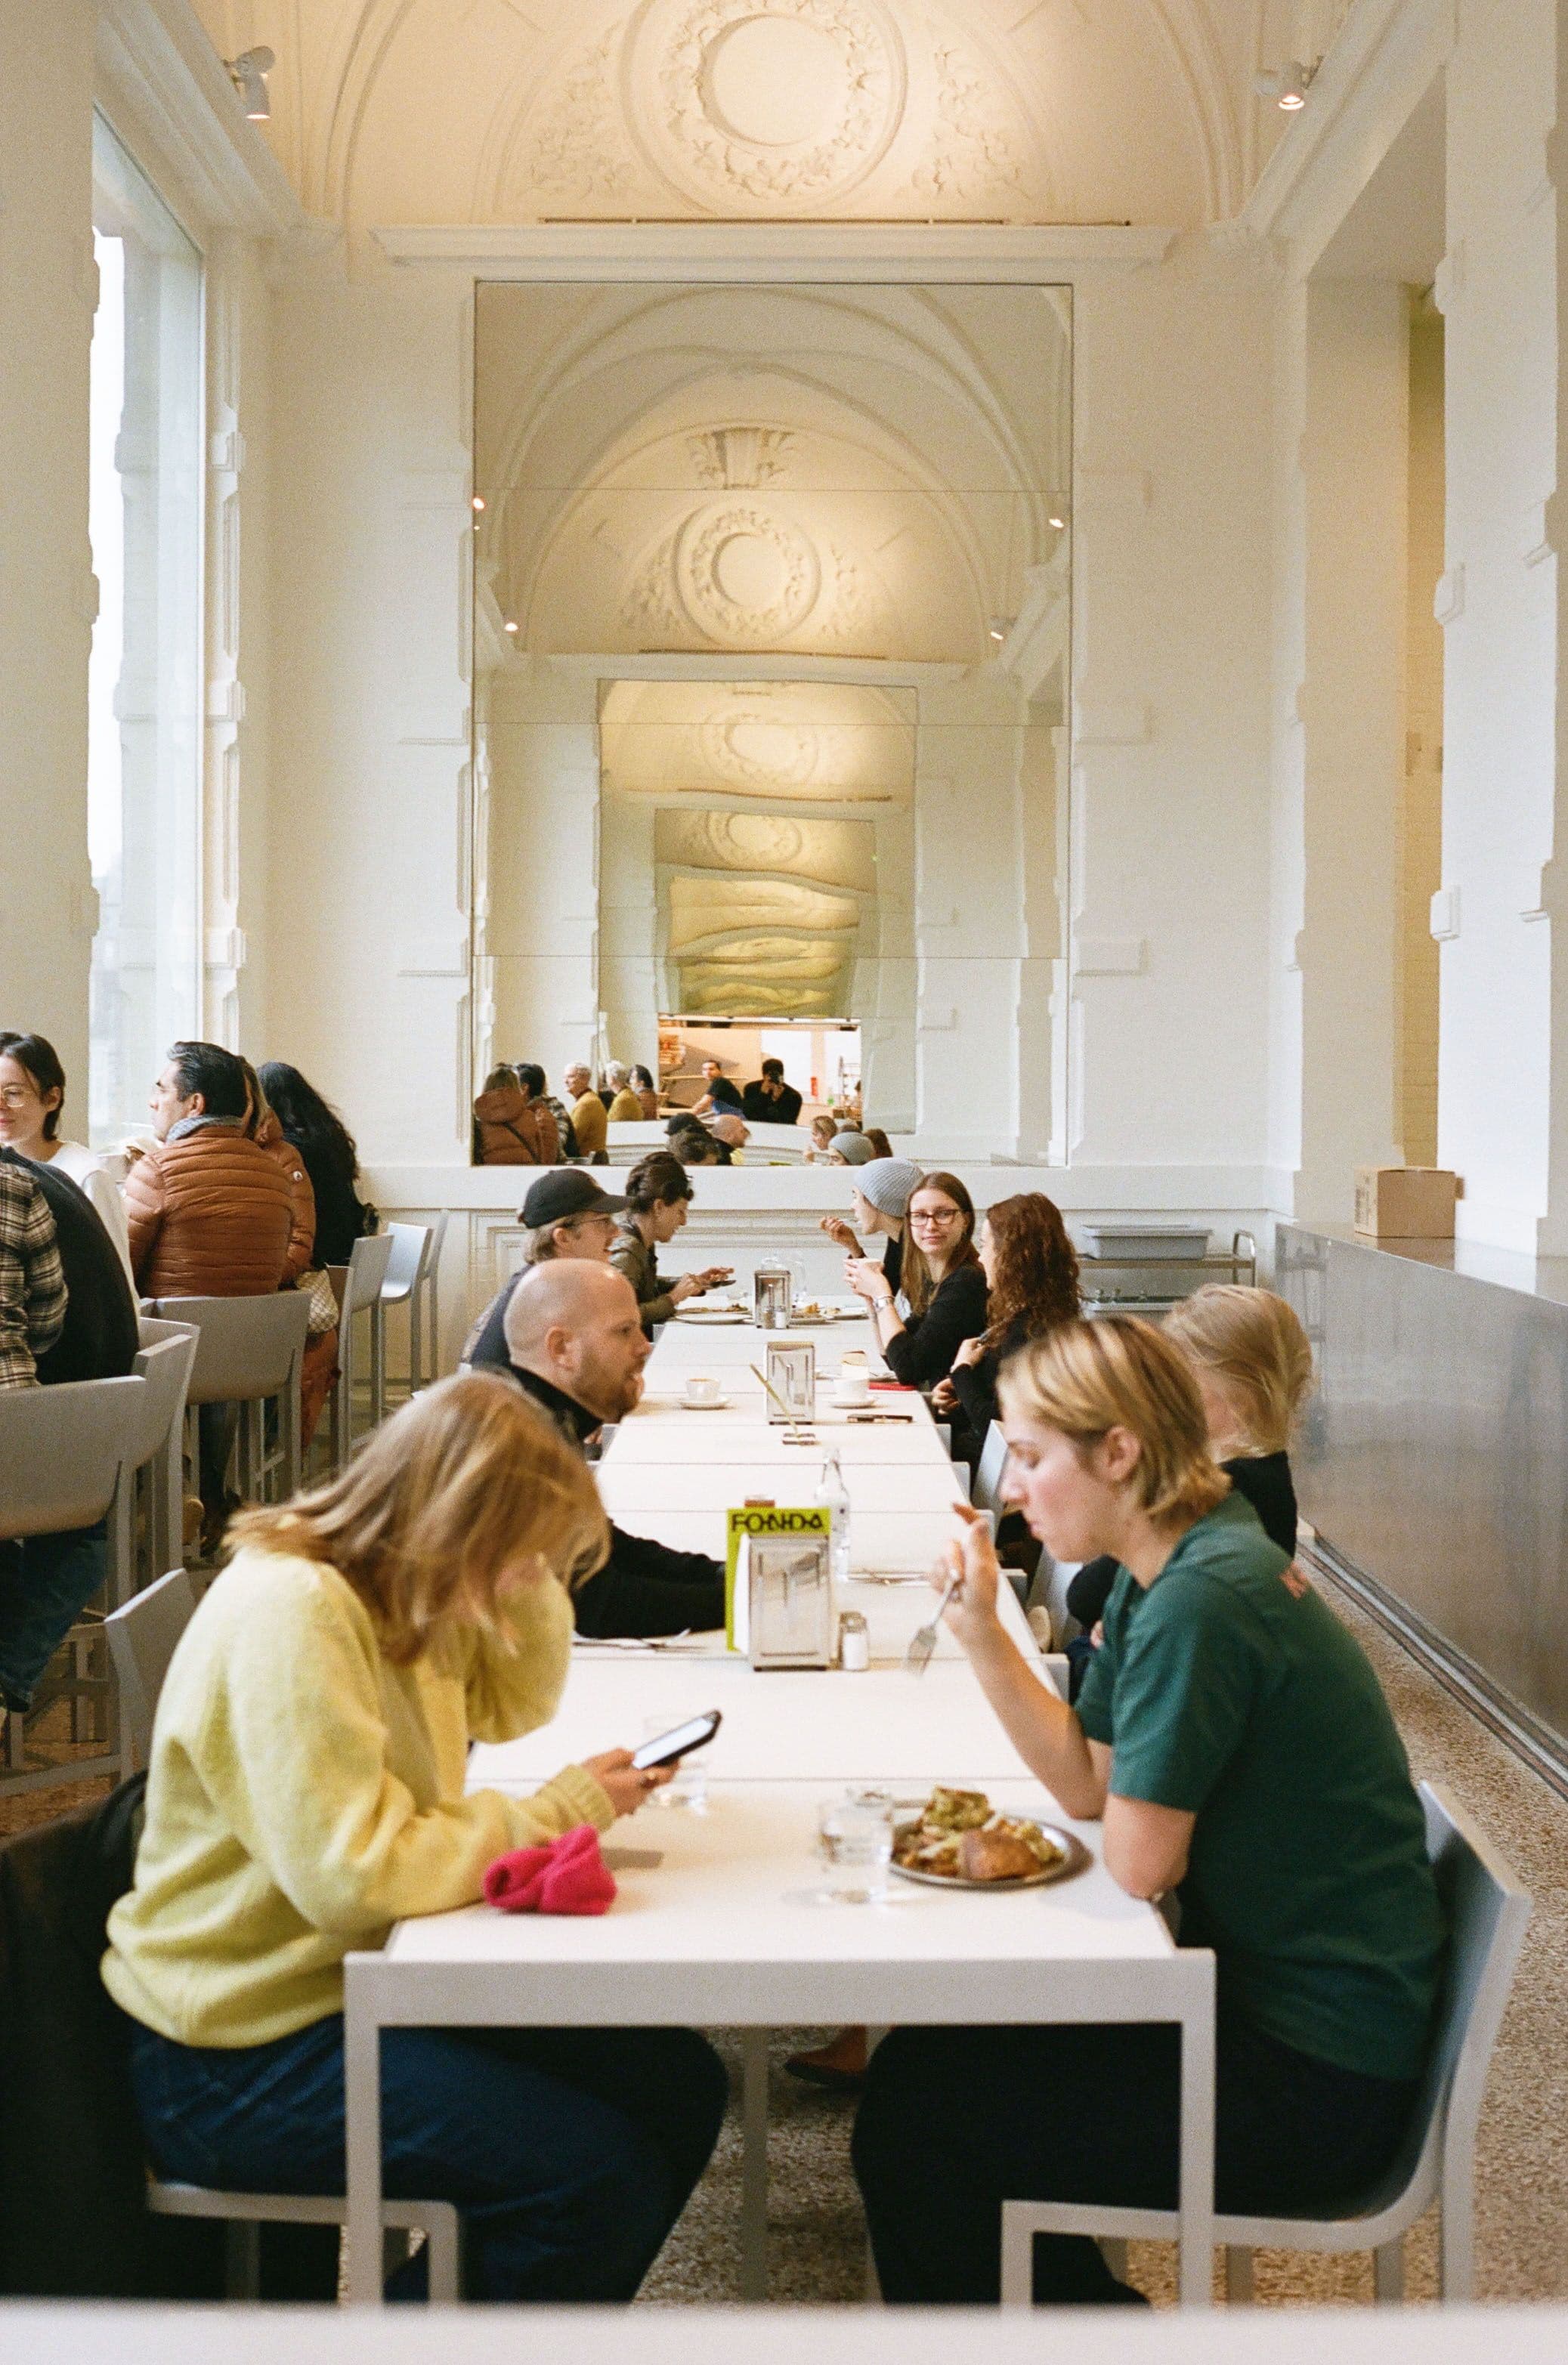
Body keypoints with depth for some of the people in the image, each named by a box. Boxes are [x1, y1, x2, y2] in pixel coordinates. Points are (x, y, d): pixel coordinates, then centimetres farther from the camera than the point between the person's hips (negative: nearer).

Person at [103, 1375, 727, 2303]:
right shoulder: (289, 1612, -25)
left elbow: (514, 1705, 20)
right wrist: (558, 1814, -17)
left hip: (367, 1975, 10)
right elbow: (357, 1872, -30)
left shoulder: (396, 1591, 4)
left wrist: (529, 1576, 0)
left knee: (680, 2084, 5)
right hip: (240, 2054, -10)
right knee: (600, 2177, -19)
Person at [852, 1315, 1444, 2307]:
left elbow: (1140, 1862, -22)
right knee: (935, 2046, 15)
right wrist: (981, 1627, 0)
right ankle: (1075, 2303, 32)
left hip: (1318, 2078, -9)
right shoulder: (1164, 1574, 5)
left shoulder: (1199, 1604, -26)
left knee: (914, 2112, -6)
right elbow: (1087, 1783, 8)